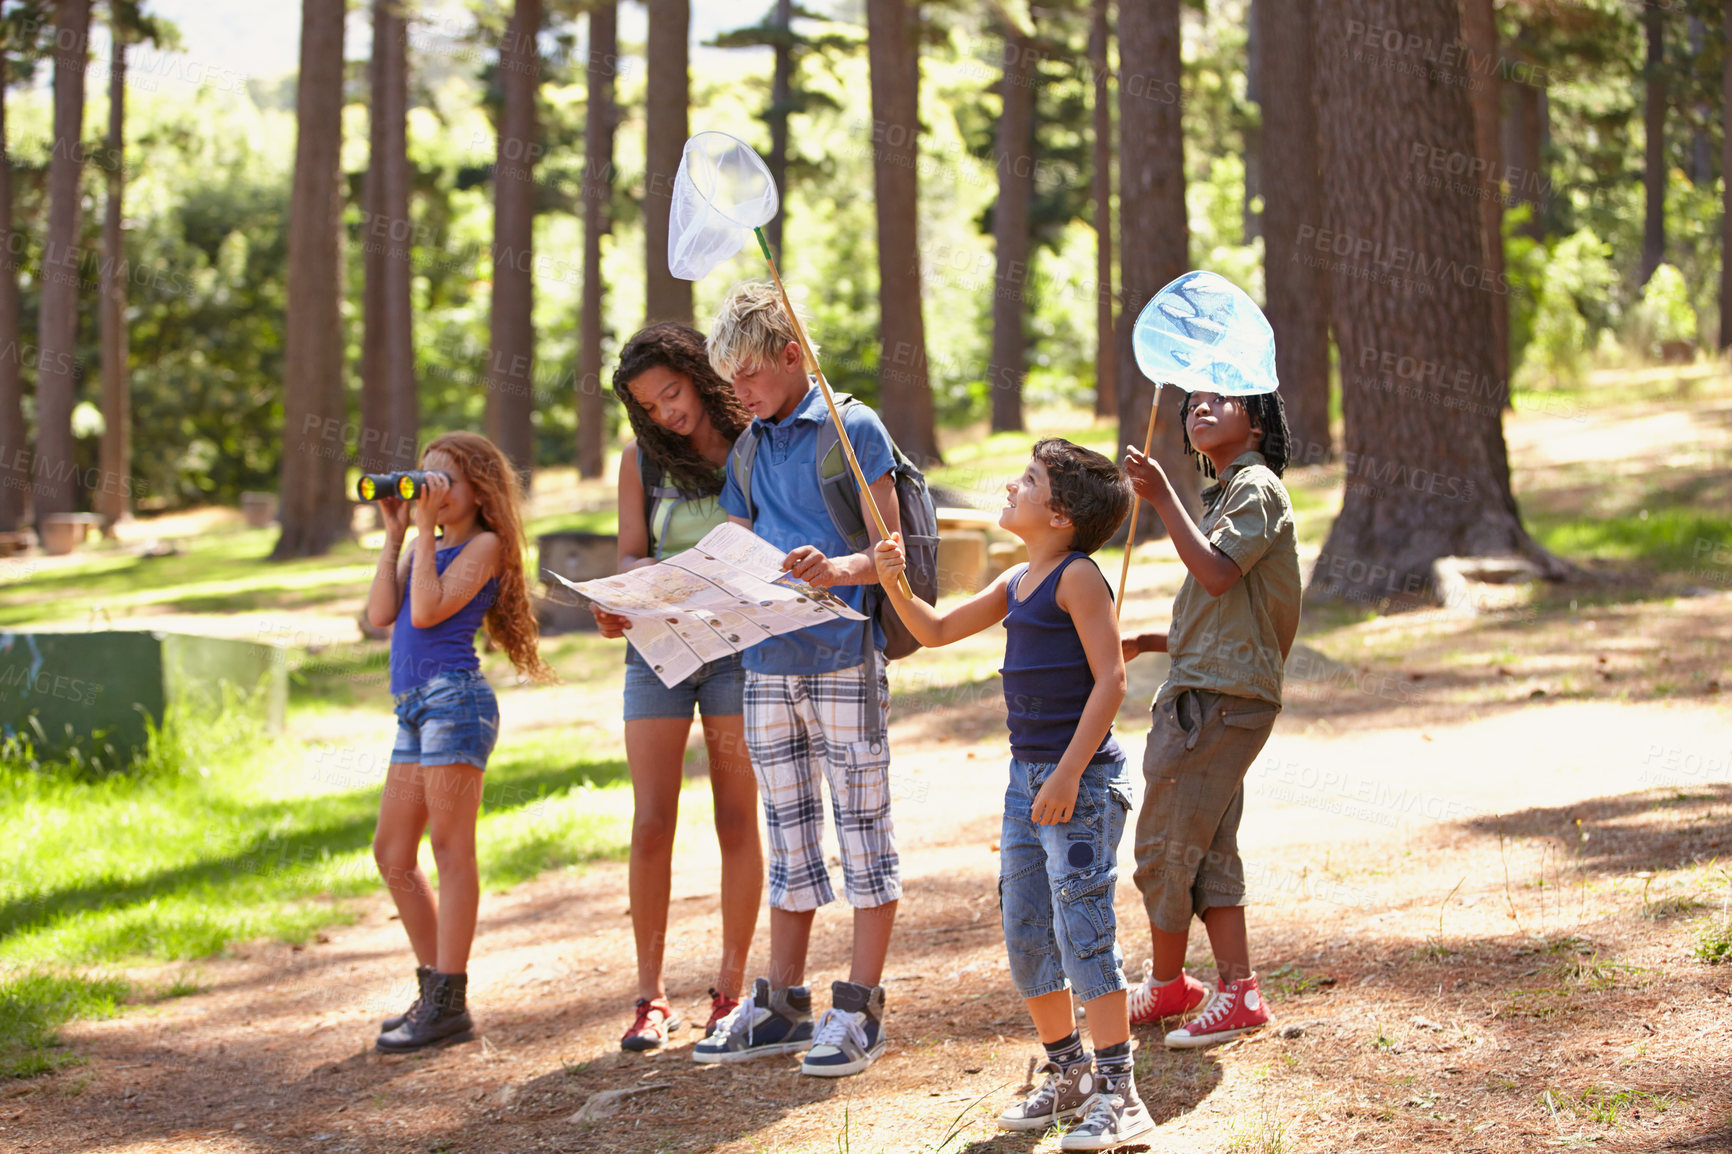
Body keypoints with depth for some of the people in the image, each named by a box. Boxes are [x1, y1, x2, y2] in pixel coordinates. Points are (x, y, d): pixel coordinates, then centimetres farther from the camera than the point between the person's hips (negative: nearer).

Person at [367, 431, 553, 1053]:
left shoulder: (484, 545, -2)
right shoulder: (423, 548, 20)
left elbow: (428, 610, -14)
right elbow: (381, 613, 6)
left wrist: (426, 530, -10)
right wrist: (395, 534, 7)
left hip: (454, 698, -9)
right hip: (414, 707, 9)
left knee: (450, 848, -9)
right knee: (392, 854, 10)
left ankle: (449, 1004, -8)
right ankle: (434, 989, 19)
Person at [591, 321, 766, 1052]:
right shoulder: (642, 461, 5)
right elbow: (628, 560, 5)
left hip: (738, 647, -1)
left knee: (737, 820, 3)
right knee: (651, 825, -4)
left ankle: (731, 988, 12)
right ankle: (651, 997, 3)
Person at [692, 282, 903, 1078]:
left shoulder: (853, 429, -4)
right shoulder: (747, 451, 14)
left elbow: (887, 552, -8)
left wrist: (835, 569, -28)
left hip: (844, 660, -6)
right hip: (767, 662, 6)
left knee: (861, 827, -1)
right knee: (788, 834, 11)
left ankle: (860, 1008, 3)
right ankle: (782, 1005, 17)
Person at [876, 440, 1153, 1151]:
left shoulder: (1077, 576, -11)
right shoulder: (1018, 583, 15)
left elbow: (1110, 677, -17)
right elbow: (937, 631, 25)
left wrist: (1068, 772, -22)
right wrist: (893, 585, 6)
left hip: (1081, 782, -9)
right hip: (1026, 777, 9)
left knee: (1083, 932, -10)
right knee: (1025, 937, 13)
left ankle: (1117, 1093, -5)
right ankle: (1067, 1075, 26)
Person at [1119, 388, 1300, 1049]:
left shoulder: (1257, 487, -7)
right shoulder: (1227, 495, 24)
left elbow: (1217, 573, -24)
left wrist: (1161, 498, -21)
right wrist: (1145, 642, 20)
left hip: (1220, 699, -10)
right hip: (1206, 696, 10)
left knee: (1164, 847, -4)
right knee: (1206, 853, 7)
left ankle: (1166, 985, 9)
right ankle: (1238, 991, 7)